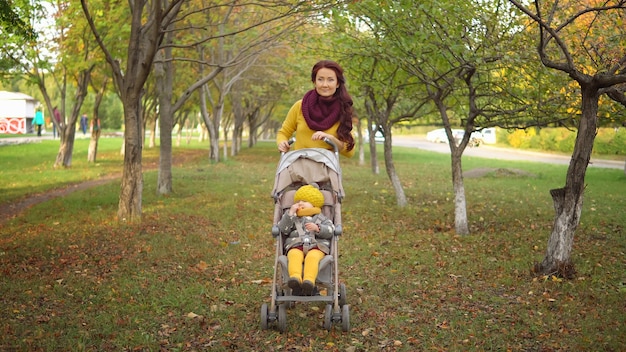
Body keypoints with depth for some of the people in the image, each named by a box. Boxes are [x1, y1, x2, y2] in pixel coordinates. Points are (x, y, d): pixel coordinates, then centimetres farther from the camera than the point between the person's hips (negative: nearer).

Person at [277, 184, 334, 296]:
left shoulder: (320, 218, 26)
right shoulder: (293, 218, 30)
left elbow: (330, 231, 9)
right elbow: (283, 229, 11)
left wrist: (317, 228, -9)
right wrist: (290, 213, 6)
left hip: (316, 246, -1)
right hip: (296, 245, 1)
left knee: (312, 257, -36)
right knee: (294, 256, -35)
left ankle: (309, 280, -57)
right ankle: (295, 278, -58)